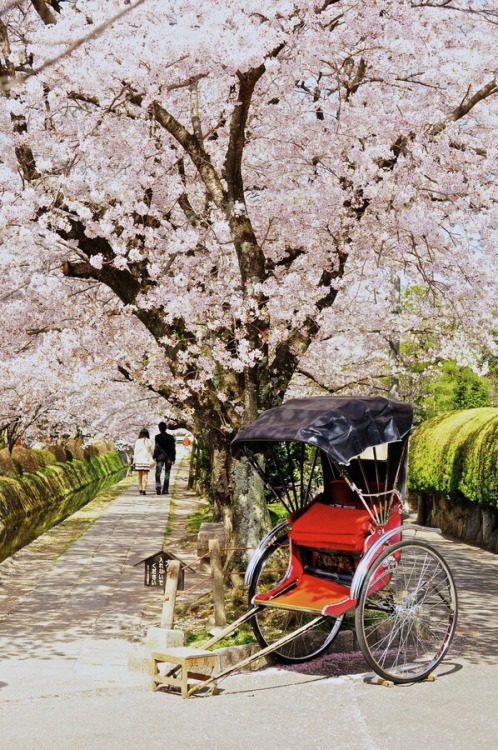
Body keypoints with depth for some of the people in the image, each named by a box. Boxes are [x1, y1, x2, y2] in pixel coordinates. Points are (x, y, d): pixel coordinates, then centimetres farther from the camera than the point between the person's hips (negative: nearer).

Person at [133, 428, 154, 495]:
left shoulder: (138, 441, -1)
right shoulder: (149, 441, 0)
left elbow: (135, 451, -1)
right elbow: (152, 451, 5)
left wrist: (134, 461, 4)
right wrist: (152, 459, 20)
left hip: (139, 460, 1)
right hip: (147, 460, -1)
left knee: (140, 475, 12)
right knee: (145, 475, 0)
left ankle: (140, 489, 14)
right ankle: (144, 489, -9)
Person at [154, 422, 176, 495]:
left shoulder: (157, 437, -5)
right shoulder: (170, 437, 3)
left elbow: (156, 448, -8)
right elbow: (173, 448, 4)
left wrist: (154, 457, -4)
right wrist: (173, 458, 9)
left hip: (160, 457, -2)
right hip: (168, 457, 2)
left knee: (158, 474, 1)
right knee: (167, 474, 8)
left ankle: (158, 486, -21)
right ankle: (165, 490, 6)